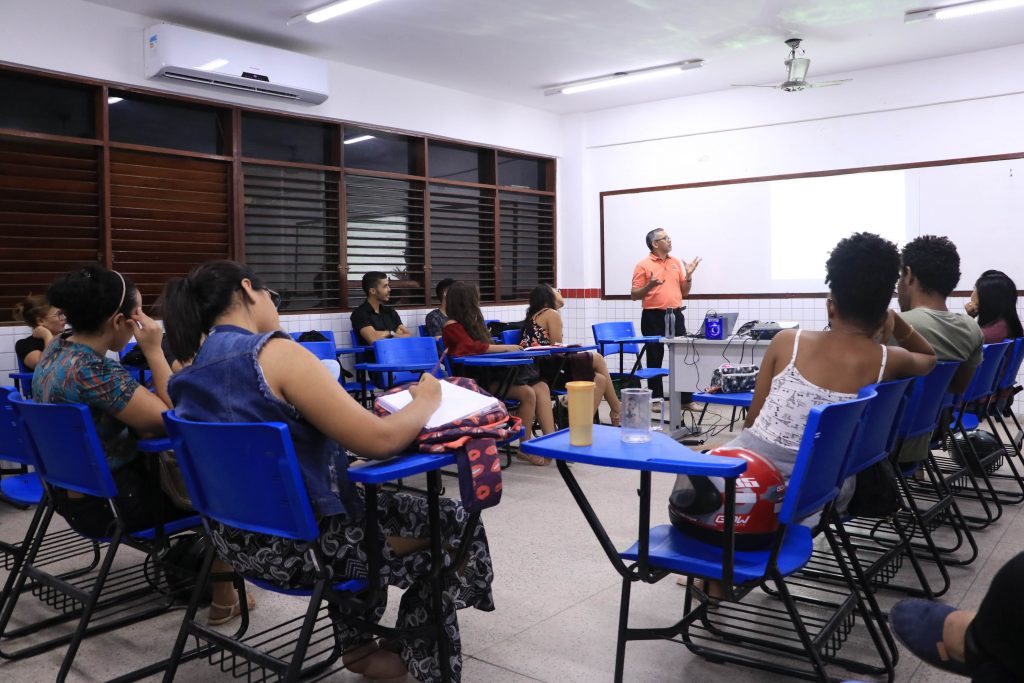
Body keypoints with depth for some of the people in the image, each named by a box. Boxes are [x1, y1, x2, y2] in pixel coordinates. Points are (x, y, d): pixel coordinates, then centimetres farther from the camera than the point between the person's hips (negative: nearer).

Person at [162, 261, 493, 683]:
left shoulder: (187, 377, 5)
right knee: (451, 523, 10)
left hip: (239, 538, 9)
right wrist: (425, 402, -6)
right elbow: (377, 440, -24)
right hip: (301, 542, -9)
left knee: (375, 501, 33)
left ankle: (357, 645, 37)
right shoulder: (274, 353, -21)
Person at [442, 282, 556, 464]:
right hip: (476, 379, -8)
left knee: (541, 387, -14)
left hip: (489, 372, 8)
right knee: (528, 393, -26)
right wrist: (506, 348, -7)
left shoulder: (470, 323, 23)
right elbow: (474, 347, -14)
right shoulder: (452, 326, -3)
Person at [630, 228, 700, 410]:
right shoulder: (643, 265, -4)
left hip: (675, 315, 5)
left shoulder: (676, 263, 13)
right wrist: (650, 285, -21)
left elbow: (684, 292, 17)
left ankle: (686, 398, 13)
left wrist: (689, 275, 1)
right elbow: (634, 295, -5)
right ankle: (656, 399, 12)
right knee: (655, 359, 2)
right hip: (654, 316, -5)